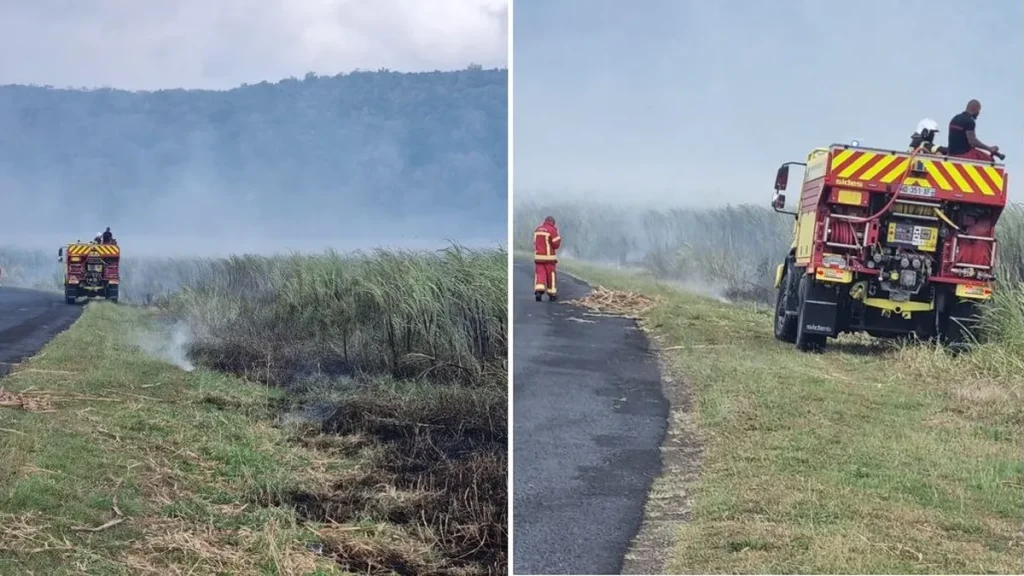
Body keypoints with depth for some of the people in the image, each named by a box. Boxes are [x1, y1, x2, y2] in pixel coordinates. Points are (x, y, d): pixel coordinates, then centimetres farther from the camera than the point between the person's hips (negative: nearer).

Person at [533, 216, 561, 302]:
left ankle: (538, 291, -21)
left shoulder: (537, 229, 10)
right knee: (551, 275, 8)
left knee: (539, 274, -1)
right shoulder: (552, 230, -9)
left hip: (538, 256, 4)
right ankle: (552, 294, 15)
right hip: (549, 256, -4)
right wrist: (558, 239, 8)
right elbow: (556, 244, -11)